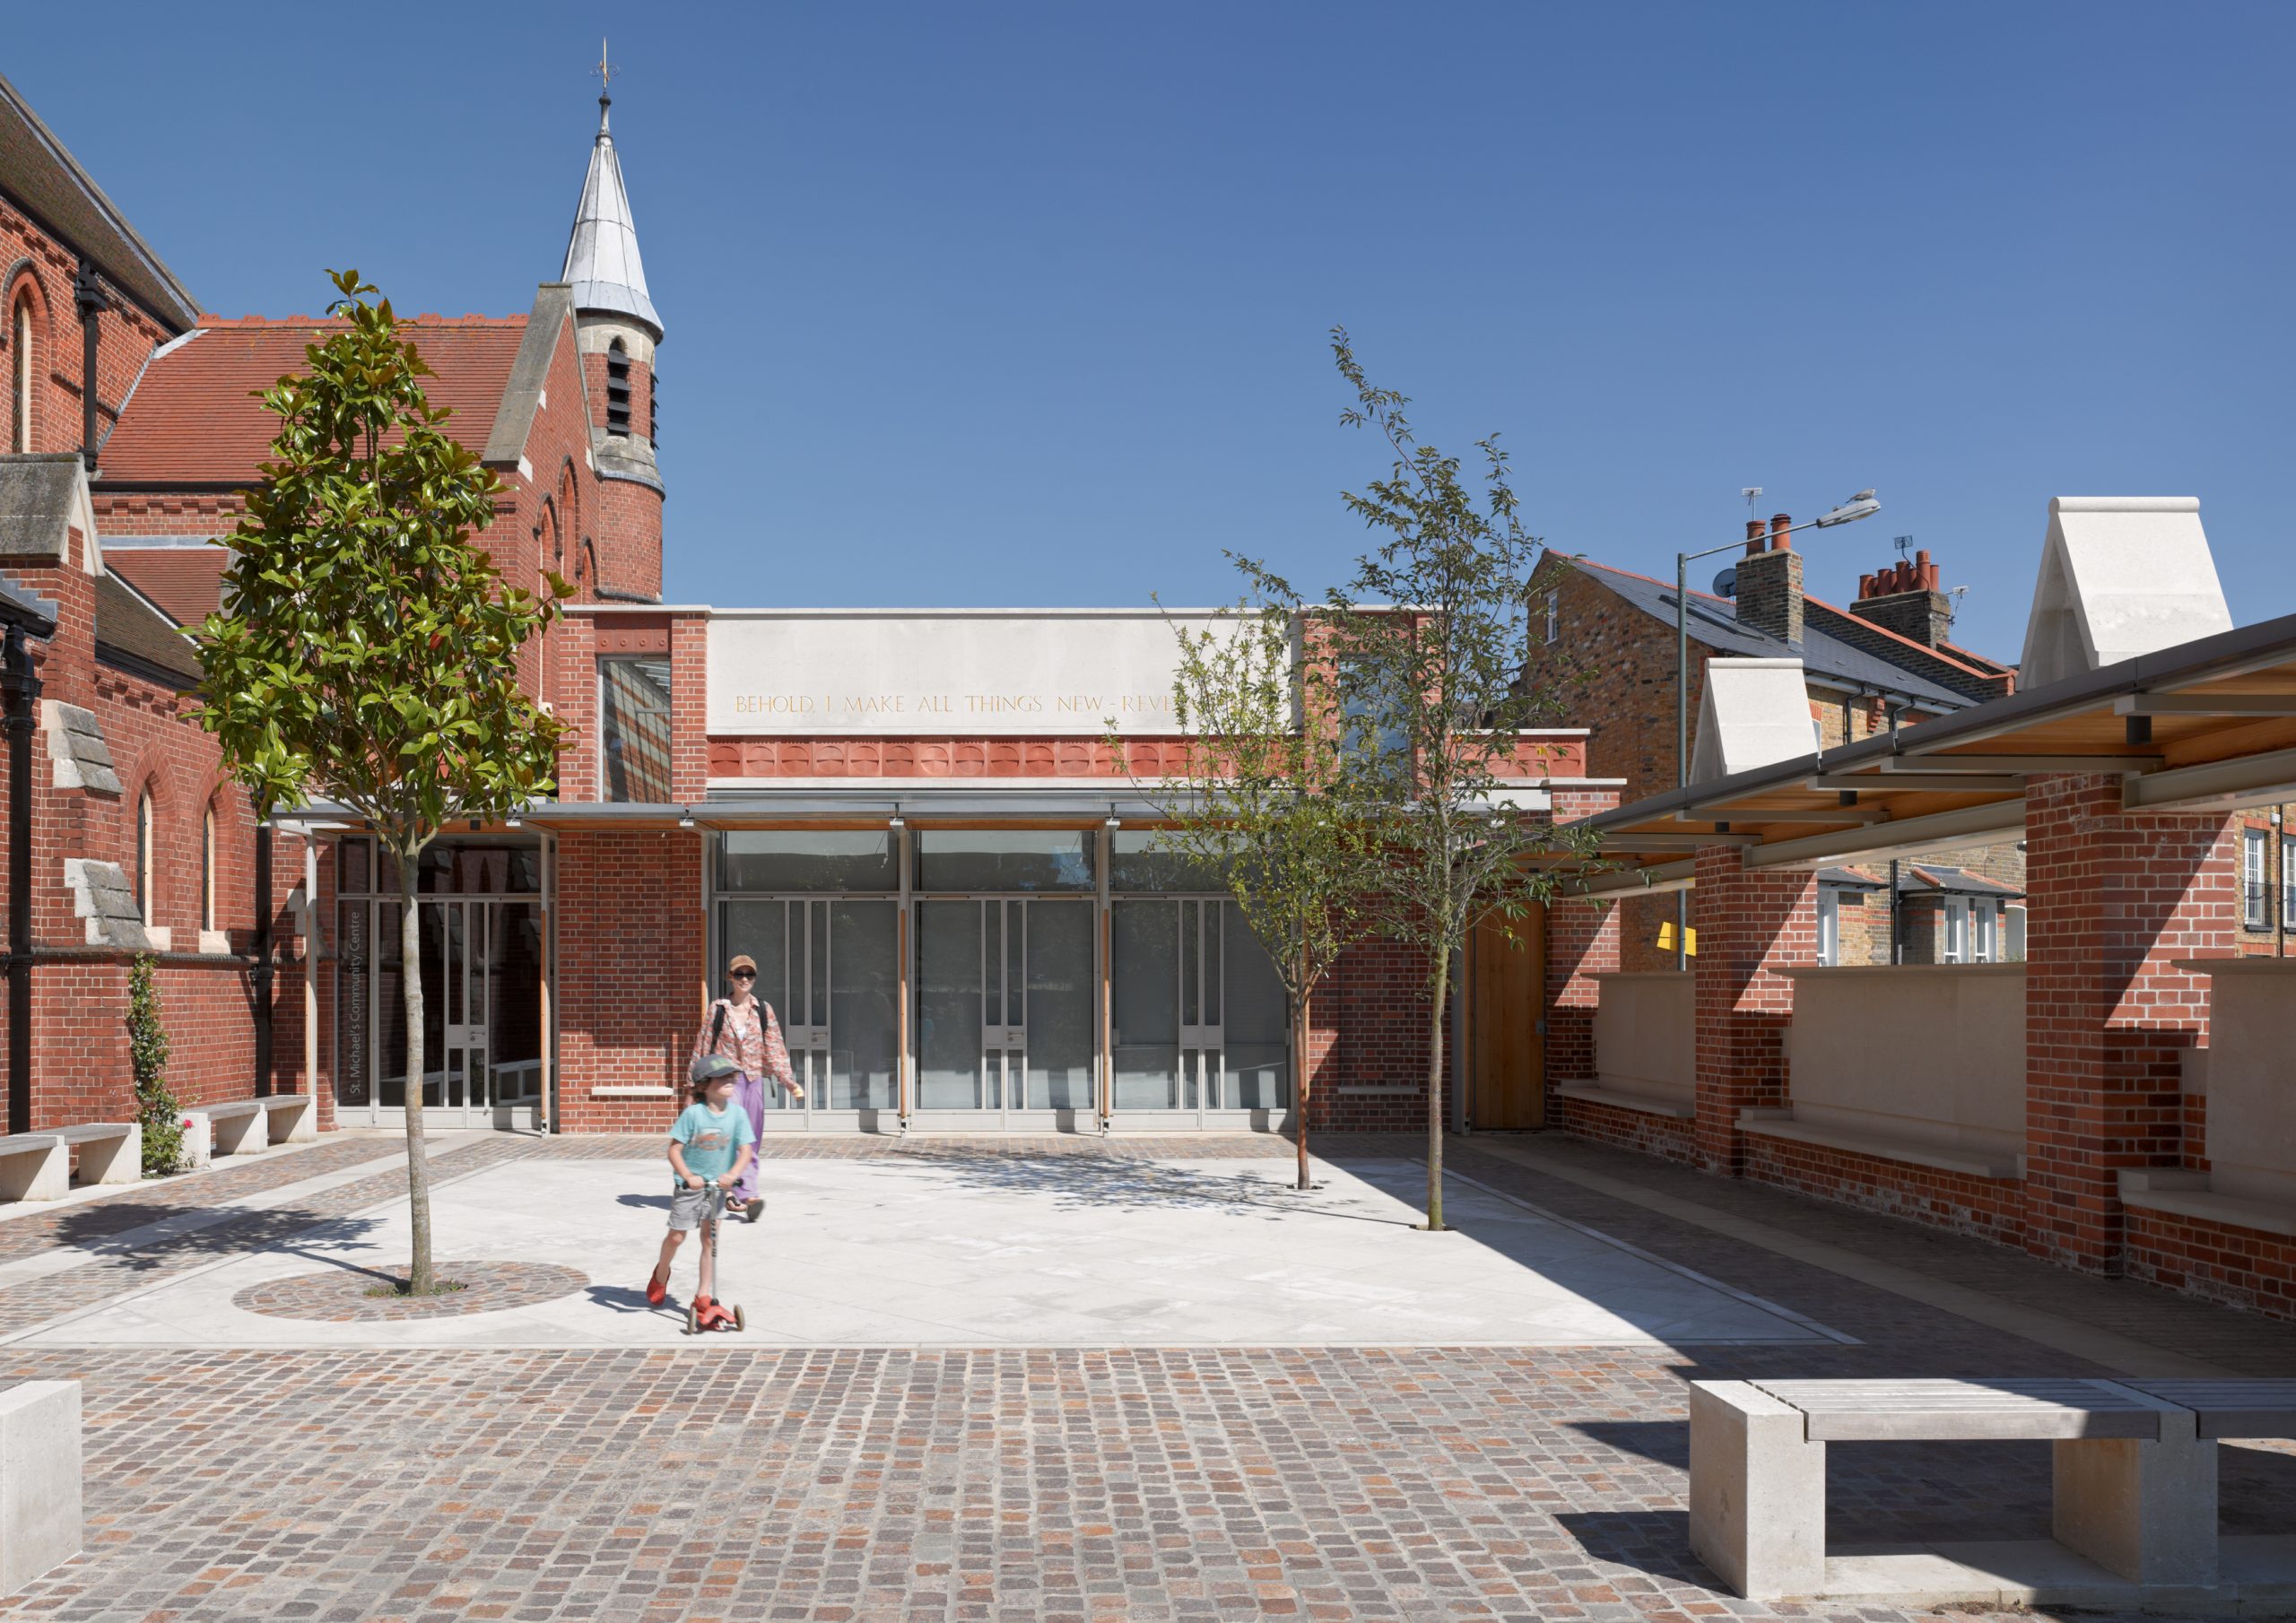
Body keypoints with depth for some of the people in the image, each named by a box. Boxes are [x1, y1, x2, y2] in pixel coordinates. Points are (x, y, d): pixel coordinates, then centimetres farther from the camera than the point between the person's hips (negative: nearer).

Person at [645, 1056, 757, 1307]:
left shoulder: (737, 1114, -8)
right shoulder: (693, 1113, -16)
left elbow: (746, 1150, -10)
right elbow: (674, 1149, -14)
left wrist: (731, 1174, -26)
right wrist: (688, 1176, -27)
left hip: (718, 1185, 2)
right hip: (689, 1184, -2)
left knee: (709, 1238, 1)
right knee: (676, 1236, 7)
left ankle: (704, 1294, 10)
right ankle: (661, 1274, 36)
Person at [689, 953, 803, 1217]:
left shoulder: (764, 1010, 7)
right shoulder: (717, 1009, 3)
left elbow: (775, 1049, 6)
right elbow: (702, 1047, 6)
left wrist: (789, 1081, -1)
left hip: (754, 1079, 3)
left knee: (751, 1140, 5)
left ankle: (732, 1195, 16)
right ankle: (748, 1194, -25)